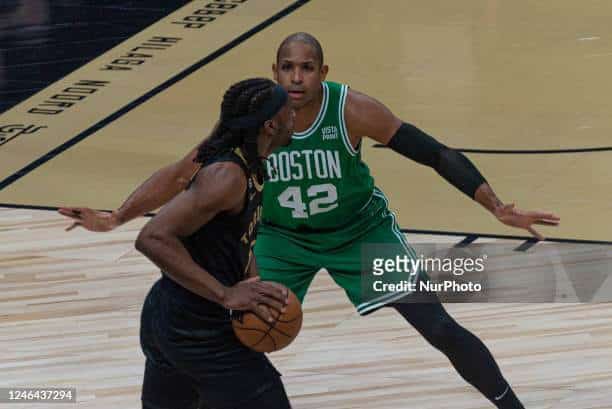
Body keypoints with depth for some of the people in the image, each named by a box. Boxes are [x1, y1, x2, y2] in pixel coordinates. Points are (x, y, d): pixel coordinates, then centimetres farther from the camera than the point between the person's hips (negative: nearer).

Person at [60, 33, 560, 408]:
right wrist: (116, 218, -25)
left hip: (361, 228, -1)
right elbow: (183, 173, -17)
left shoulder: (352, 110, -30)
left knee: (440, 328, -6)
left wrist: (499, 209, -29)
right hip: (284, 237, 1)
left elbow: (435, 154, -24)